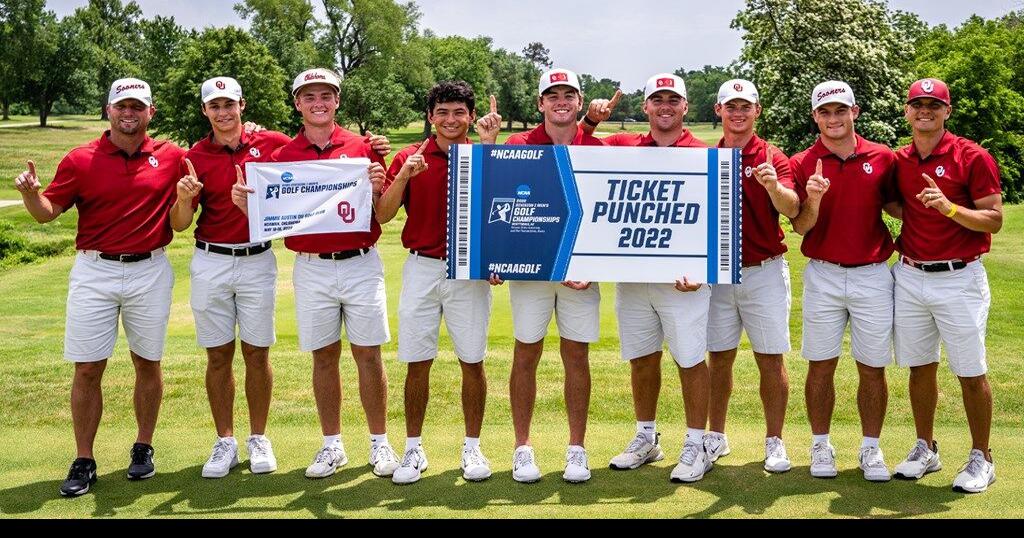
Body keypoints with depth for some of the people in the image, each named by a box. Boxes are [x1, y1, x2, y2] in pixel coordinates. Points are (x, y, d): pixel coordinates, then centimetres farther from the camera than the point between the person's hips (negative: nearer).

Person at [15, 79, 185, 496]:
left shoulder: (172, 157, 2)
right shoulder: (81, 160, 0)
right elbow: (47, 211, 2)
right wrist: (30, 193, -19)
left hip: (150, 271, 1)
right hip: (94, 272, 0)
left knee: (148, 363, 10)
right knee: (87, 368, 0)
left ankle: (143, 449, 25)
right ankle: (84, 462, 9)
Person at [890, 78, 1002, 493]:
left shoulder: (972, 157, -7)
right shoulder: (899, 161, 8)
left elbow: (994, 220, -11)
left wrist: (949, 208, -24)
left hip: (959, 279, -4)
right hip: (909, 277, 5)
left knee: (971, 373, 2)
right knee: (919, 367, 11)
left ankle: (981, 458, 15)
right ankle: (925, 449, 25)